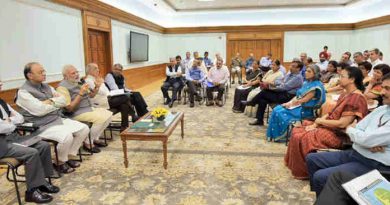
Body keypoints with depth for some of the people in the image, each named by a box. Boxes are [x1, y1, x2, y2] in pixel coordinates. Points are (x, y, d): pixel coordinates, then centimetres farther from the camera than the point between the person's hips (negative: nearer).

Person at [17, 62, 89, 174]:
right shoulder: (23, 92, -10)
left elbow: (64, 101, 7)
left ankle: (69, 156, 11)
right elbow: (40, 110, -21)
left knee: (84, 128, -2)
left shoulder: (46, 87, 13)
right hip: (43, 126, -8)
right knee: (67, 136, -31)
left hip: (58, 119, 8)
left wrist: (51, 101, -12)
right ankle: (60, 163, -3)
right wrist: (57, 103, -5)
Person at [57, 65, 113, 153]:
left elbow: (91, 95, 20)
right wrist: (80, 94, -26)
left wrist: (96, 88, 0)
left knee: (108, 114, -1)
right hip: (76, 113, -9)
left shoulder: (78, 82, 11)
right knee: (101, 118, -25)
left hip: (89, 108, 9)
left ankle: (95, 138, 7)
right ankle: (88, 143, -8)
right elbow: (69, 108, -21)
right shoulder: (63, 87, -15)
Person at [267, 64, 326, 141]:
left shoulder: (316, 86, -14)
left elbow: (304, 100, -17)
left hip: (305, 110, -9)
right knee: (276, 109, -8)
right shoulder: (306, 82, 14)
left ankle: (280, 135, -2)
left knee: (280, 113, -21)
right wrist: (289, 102, -1)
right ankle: (272, 134, -6)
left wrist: (290, 104, -11)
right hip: (298, 105, 9)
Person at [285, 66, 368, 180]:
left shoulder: (356, 98, -21)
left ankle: (303, 171, 2)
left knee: (301, 138, -18)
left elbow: (342, 124, -26)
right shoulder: (345, 94, 10)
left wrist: (320, 121, -12)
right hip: (329, 127, 10)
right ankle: (295, 165, 16)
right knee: (297, 131, 7)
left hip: (338, 134, -10)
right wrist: (315, 124, -1)